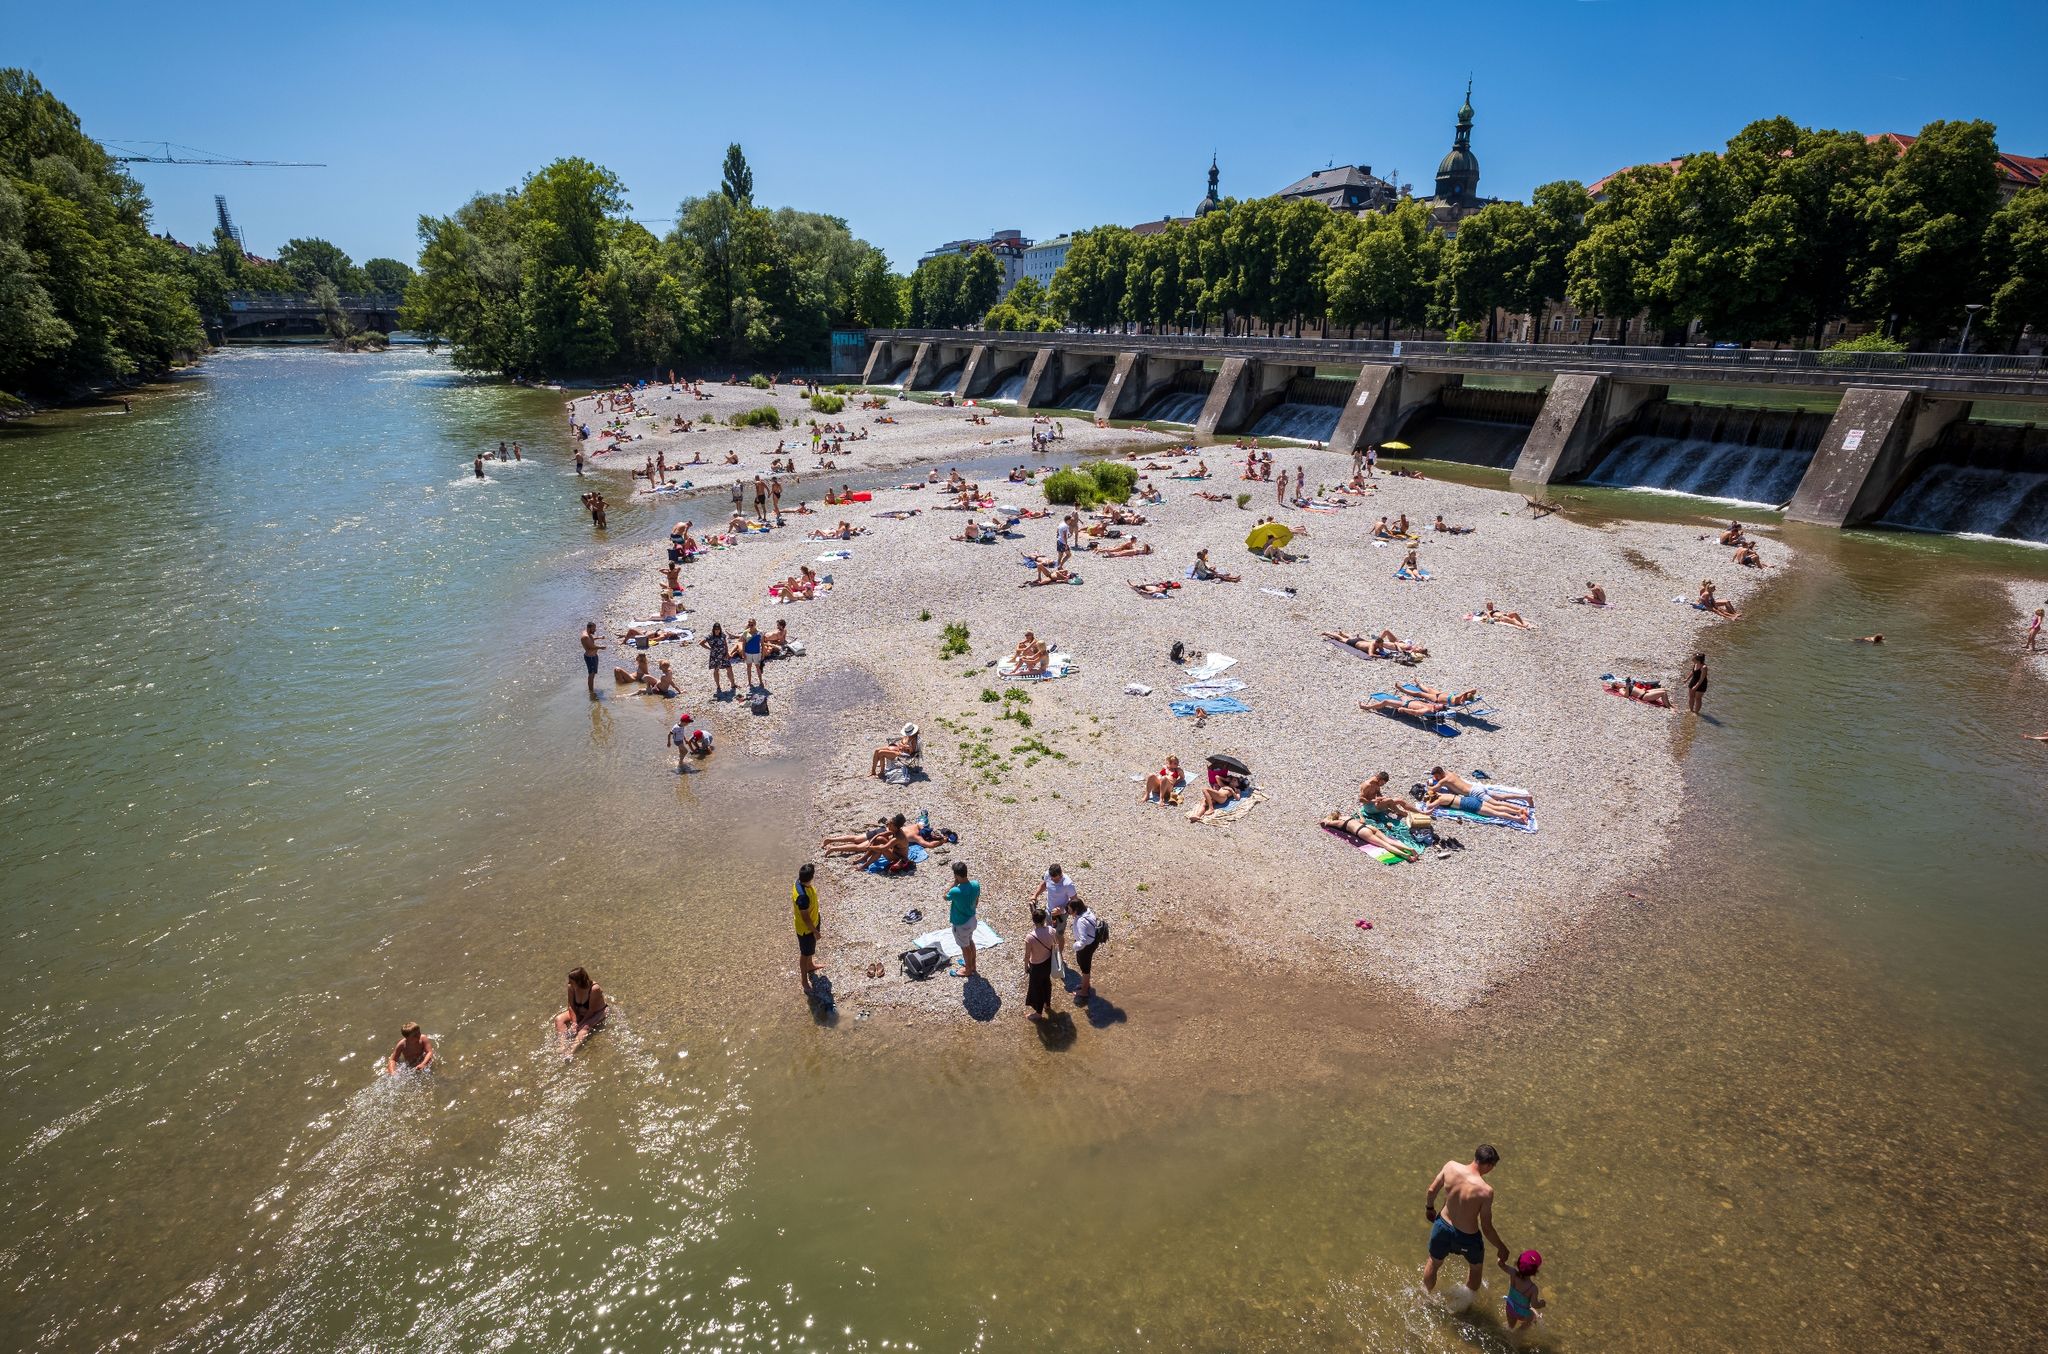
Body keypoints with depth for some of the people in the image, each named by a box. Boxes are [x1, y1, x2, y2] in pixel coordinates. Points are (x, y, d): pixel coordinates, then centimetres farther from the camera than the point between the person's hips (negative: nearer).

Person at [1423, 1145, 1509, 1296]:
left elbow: (1431, 1191, -5)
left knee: (1434, 1263, 31)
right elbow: (1486, 1228, -21)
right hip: (1467, 1238, -3)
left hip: (1443, 1226, 3)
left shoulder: (1450, 1166, -20)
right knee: (1477, 1268, 33)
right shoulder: (1485, 1191, -31)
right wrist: (1501, 1248, -3)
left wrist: (1429, 1207, 15)